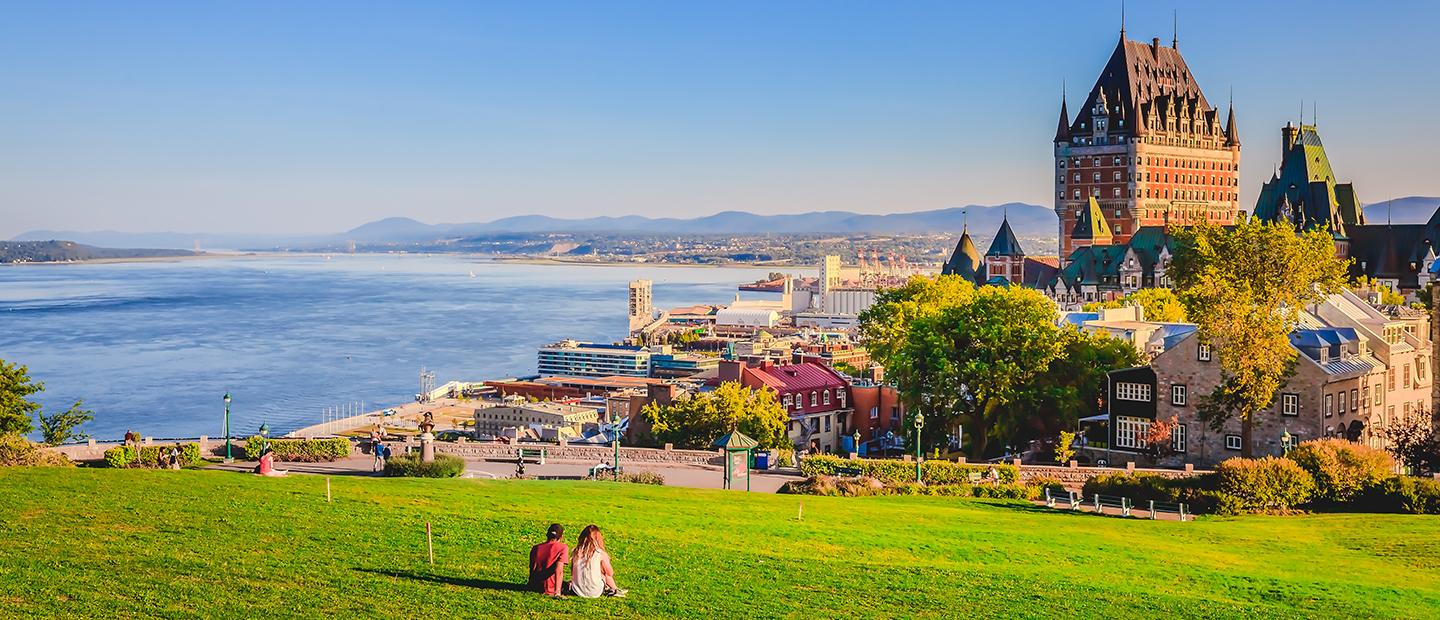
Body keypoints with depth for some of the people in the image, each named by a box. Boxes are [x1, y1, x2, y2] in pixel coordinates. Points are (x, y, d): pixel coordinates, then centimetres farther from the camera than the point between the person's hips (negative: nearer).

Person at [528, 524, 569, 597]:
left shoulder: (535, 548, 2)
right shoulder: (563, 548, -11)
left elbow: (532, 569, 11)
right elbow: (559, 571, -23)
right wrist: (557, 592, -27)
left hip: (534, 587, 5)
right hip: (550, 590, -5)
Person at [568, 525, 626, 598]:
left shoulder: (577, 552, -5)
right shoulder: (601, 554, -15)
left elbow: (572, 572, 8)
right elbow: (610, 573, -1)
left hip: (577, 591, 3)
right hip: (594, 593, -3)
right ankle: (614, 591, 37)